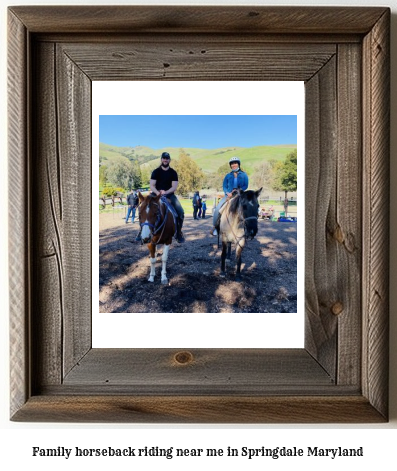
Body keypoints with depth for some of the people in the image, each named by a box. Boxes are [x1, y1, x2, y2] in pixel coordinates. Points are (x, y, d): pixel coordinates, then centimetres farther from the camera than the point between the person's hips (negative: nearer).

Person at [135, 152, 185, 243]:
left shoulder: (173, 173, 2)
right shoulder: (156, 171, 1)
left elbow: (174, 186, -6)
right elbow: (152, 185, -5)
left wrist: (166, 192, -24)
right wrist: (157, 193, -25)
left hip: (169, 194, 0)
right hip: (157, 194, 0)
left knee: (180, 212, -20)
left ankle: (179, 233, -3)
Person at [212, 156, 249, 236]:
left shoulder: (244, 175, 10)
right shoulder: (228, 176, 14)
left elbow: (245, 186, 2)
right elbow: (224, 187, 10)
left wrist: (239, 191, -15)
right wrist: (228, 193, -11)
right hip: (229, 195, 1)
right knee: (218, 207, -22)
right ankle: (216, 226, -12)